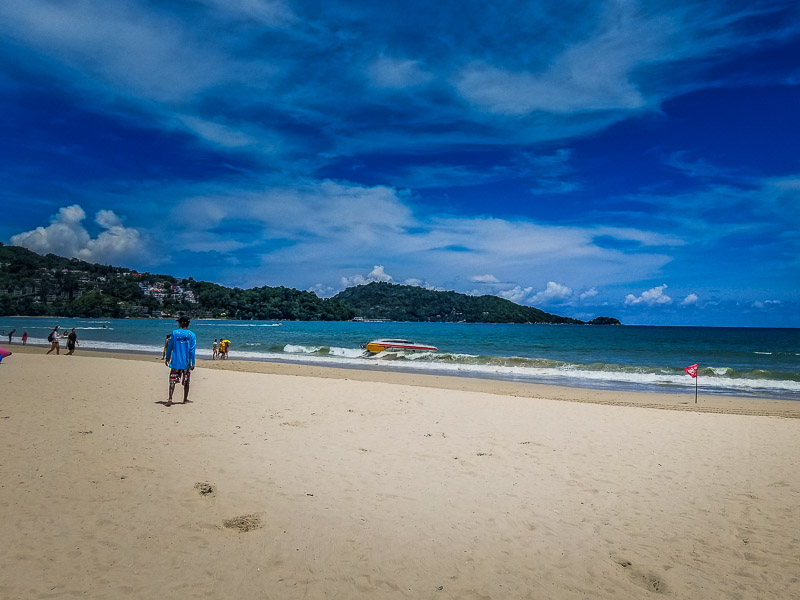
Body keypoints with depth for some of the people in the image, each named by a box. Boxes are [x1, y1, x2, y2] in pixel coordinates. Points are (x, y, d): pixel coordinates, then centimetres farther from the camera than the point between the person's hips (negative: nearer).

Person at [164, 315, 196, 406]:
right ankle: (185, 399, 21)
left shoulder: (174, 333, -3)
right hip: (186, 363, 1)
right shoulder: (192, 335, -3)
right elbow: (192, 350, -5)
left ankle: (170, 399, -12)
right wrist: (192, 363, -3)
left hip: (175, 362, -1)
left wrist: (167, 358, 13)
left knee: (172, 380, 1)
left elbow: (169, 347, 2)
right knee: (186, 381, 12)